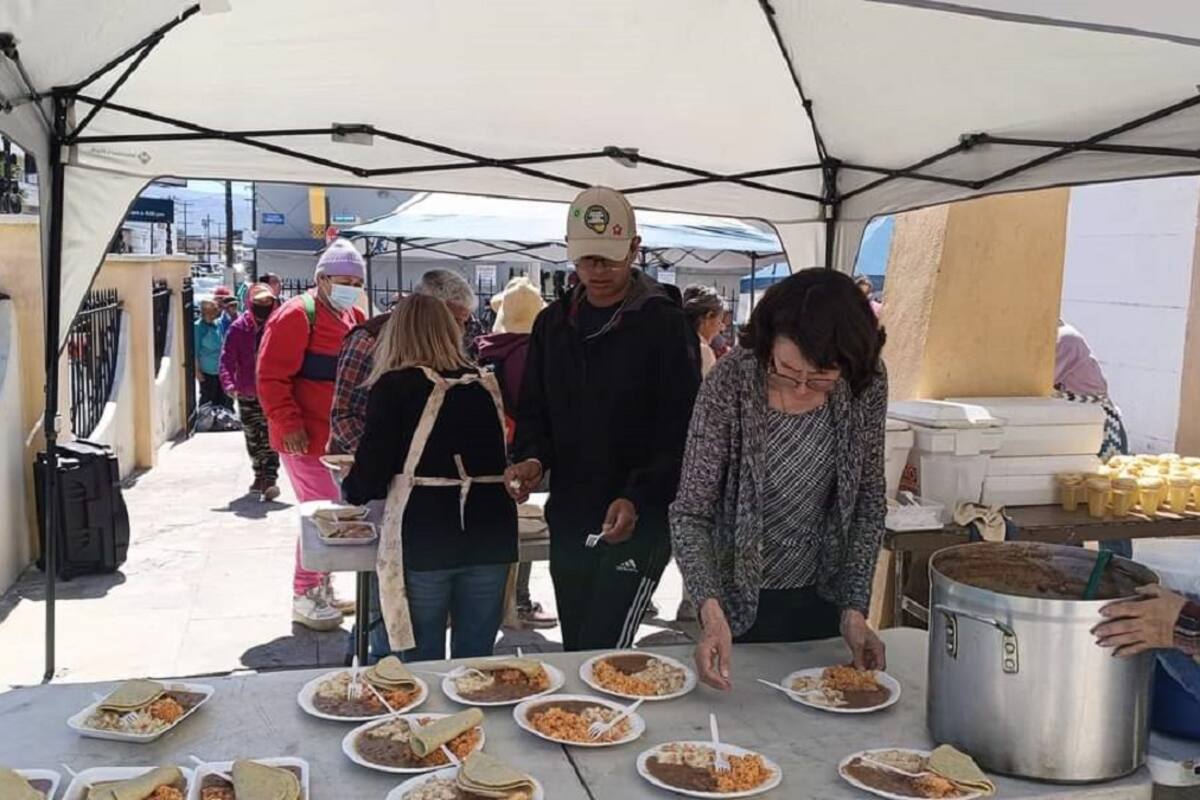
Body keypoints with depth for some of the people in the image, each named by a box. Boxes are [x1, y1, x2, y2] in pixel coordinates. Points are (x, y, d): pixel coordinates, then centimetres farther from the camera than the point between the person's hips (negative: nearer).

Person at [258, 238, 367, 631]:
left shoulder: (354, 318, 15)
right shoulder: (296, 316, -12)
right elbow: (271, 377, -17)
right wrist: (288, 424, -22)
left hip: (341, 439, 9)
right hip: (306, 438, -8)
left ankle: (322, 588, 27)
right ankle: (305, 596, 3)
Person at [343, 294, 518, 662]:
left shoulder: (395, 386, -2)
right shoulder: (487, 384, 10)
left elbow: (370, 478, -5)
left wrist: (349, 487, 18)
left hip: (423, 540, -3)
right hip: (490, 535, 4)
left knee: (423, 664, 9)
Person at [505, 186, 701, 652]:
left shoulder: (663, 323, -8)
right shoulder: (553, 323, 9)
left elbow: (681, 430, -11)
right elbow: (533, 412, 15)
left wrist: (638, 498, -24)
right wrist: (533, 458, -6)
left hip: (639, 523, -6)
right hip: (568, 522, 6)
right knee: (575, 656, 17)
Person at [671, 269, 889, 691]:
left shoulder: (867, 383, -14)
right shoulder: (730, 385, -23)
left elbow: (868, 502, -4)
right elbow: (690, 514, -21)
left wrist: (854, 608, -10)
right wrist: (711, 612, -34)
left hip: (824, 599, 3)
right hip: (740, 601, -3)